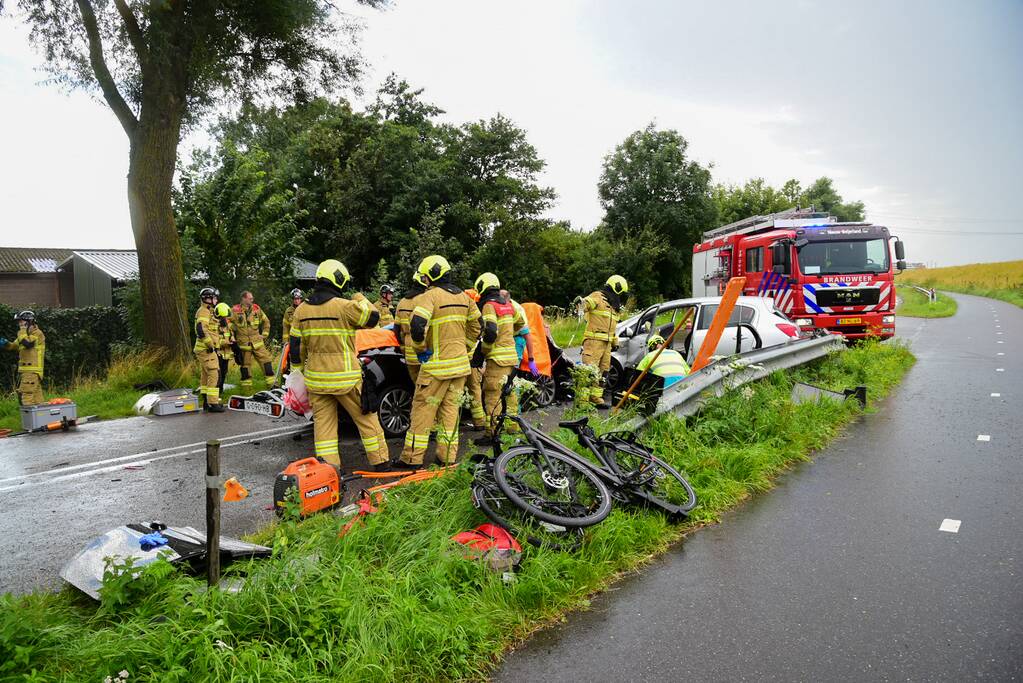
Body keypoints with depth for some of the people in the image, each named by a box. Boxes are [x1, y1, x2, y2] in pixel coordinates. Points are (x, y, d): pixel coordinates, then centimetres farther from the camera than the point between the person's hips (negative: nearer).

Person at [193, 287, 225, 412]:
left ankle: (206, 402, 23)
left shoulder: (208, 311, 20)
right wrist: (210, 344, -21)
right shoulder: (204, 311, -13)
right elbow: (201, 329, -26)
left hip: (204, 349, 11)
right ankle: (213, 403, -15)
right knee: (214, 375, -13)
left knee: (205, 375, 15)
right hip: (207, 350, -11)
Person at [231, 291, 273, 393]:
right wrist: (232, 337, 1)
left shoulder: (256, 309, 6)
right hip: (243, 344, -2)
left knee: (266, 361, -3)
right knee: (245, 366, 6)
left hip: (257, 342, 2)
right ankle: (246, 388, 15)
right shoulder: (235, 311, -4)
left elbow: (266, 321, 16)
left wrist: (264, 334, 10)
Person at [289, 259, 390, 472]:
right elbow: (372, 318, -3)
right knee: (366, 418, 8)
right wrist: (363, 301, 15)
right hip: (345, 377, -4)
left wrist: (299, 368, 20)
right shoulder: (344, 306, -14)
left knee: (323, 421, 11)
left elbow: (296, 344, 8)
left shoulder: (301, 310, 4)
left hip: (316, 378, 5)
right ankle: (380, 462, 17)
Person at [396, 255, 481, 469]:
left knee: (423, 410, 2)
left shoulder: (430, 296, -13)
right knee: (450, 409, 12)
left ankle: (413, 458, 7)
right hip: (460, 364, 7)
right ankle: (448, 456, 16)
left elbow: (417, 325, -26)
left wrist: (421, 349, -11)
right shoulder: (463, 296, 11)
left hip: (437, 365, -7)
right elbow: (476, 325, 18)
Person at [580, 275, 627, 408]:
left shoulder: (612, 305, 24)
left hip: (607, 343, 9)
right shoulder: (597, 297, -5)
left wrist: (615, 342, 33)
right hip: (594, 340, -9)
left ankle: (596, 397, 19)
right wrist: (580, 303, -48)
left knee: (603, 371, 11)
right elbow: (585, 303, -25)